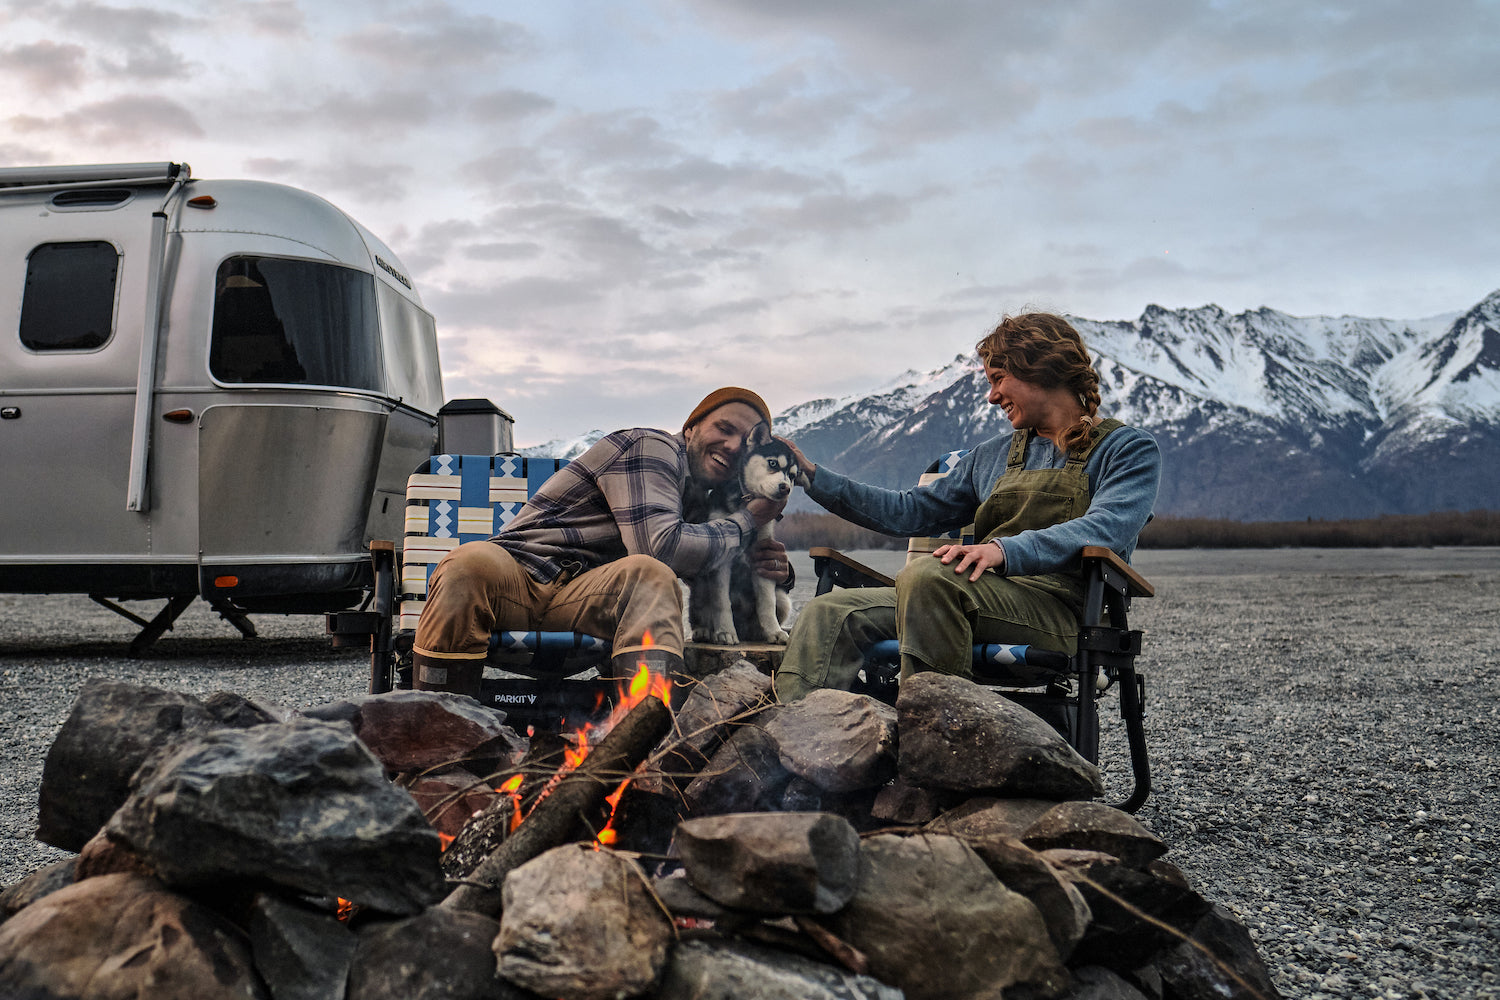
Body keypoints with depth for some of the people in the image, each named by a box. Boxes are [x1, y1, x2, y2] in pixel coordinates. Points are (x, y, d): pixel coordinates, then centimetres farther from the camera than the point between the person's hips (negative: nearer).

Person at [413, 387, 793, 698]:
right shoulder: (651, 447, -6)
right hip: (517, 572, -5)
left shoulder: (699, 502, 20)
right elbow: (659, 544, -20)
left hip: (583, 597, 5)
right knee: (473, 562, -40)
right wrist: (746, 521, -8)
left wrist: (774, 570, 4)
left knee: (649, 574, -27)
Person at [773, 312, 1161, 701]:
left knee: (927, 574, -35)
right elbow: (910, 511, 28)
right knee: (829, 612, -15)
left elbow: (1106, 530, -13)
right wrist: (815, 477, 21)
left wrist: (1005, 549, -29)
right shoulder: (993, 456, 27)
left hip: (1060, 605, -6)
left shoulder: (1129, 450, 7)